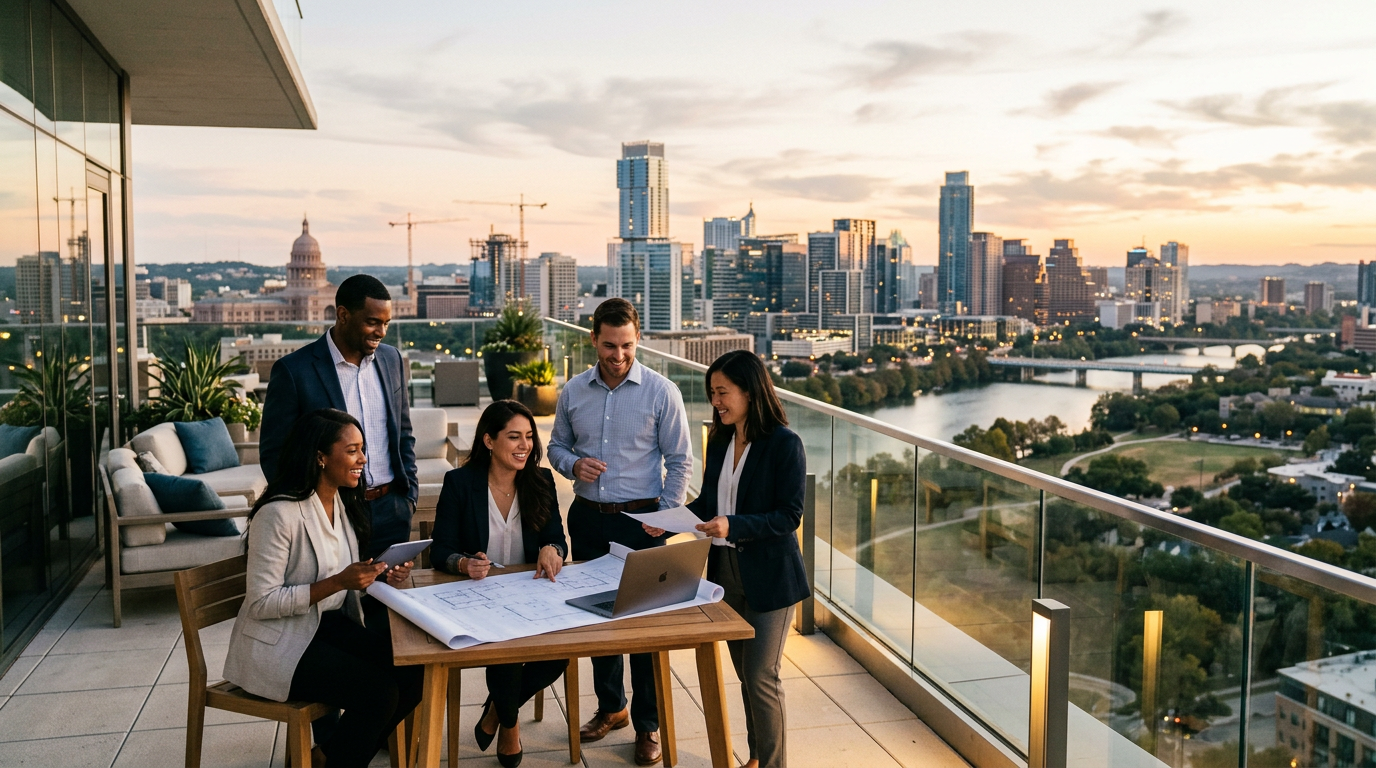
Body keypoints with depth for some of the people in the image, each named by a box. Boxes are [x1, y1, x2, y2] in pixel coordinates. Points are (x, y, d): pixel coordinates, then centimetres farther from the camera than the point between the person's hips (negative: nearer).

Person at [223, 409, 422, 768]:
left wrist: (379, 577, -8)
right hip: (278, 644, -8)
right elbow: (260, 604, -20)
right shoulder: (280, 513, -21)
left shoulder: (343, 503, 4)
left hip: (329, 626, 8)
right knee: (379, 691, -22)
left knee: (411, 673, -11)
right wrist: (338, 582, -27)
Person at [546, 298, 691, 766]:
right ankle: (611, 707, 34)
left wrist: (666, 518, -10)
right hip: (588, 517, 4)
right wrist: (573, 464, -9)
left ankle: (649, 724, 17)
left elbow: (680, 462, -3)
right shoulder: (573, 391, 3)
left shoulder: (662, 392, -7)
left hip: (641, 520, -4)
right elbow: (556, 446, 14)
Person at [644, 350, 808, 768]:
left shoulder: (785, 444, -15)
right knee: (745, 673, 18)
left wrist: (733, 526, -29)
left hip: (769, 577, -7)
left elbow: (790, 515, -18)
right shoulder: (719, 440, 6)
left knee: (761, 678, 0)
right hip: (726, 570, 7)